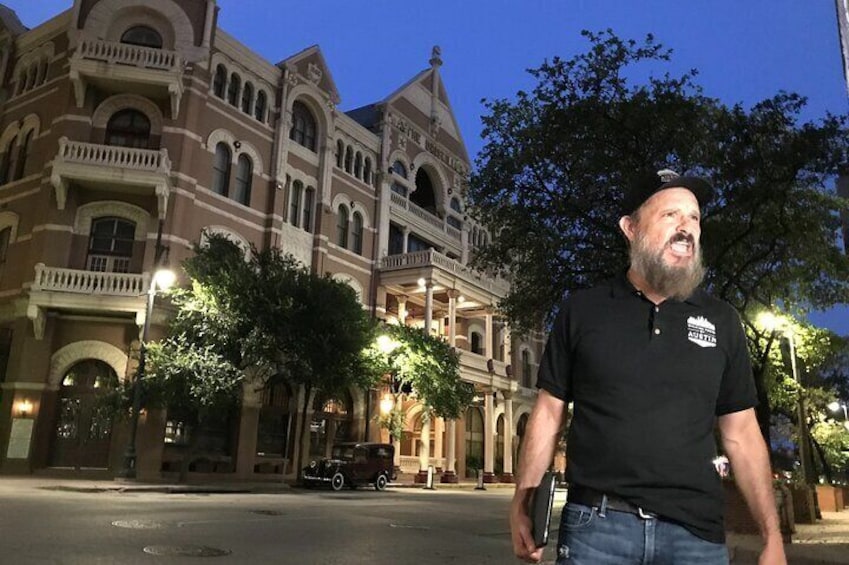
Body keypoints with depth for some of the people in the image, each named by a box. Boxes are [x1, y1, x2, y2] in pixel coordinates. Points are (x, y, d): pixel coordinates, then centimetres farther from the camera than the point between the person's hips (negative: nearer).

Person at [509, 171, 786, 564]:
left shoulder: (721, 321, 7)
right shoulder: (580, 310, 2)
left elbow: (741, 433, 9)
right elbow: (548, 414, 3)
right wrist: (521, 505, -4)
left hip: (696, 530, 2)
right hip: (595, 524, -2)